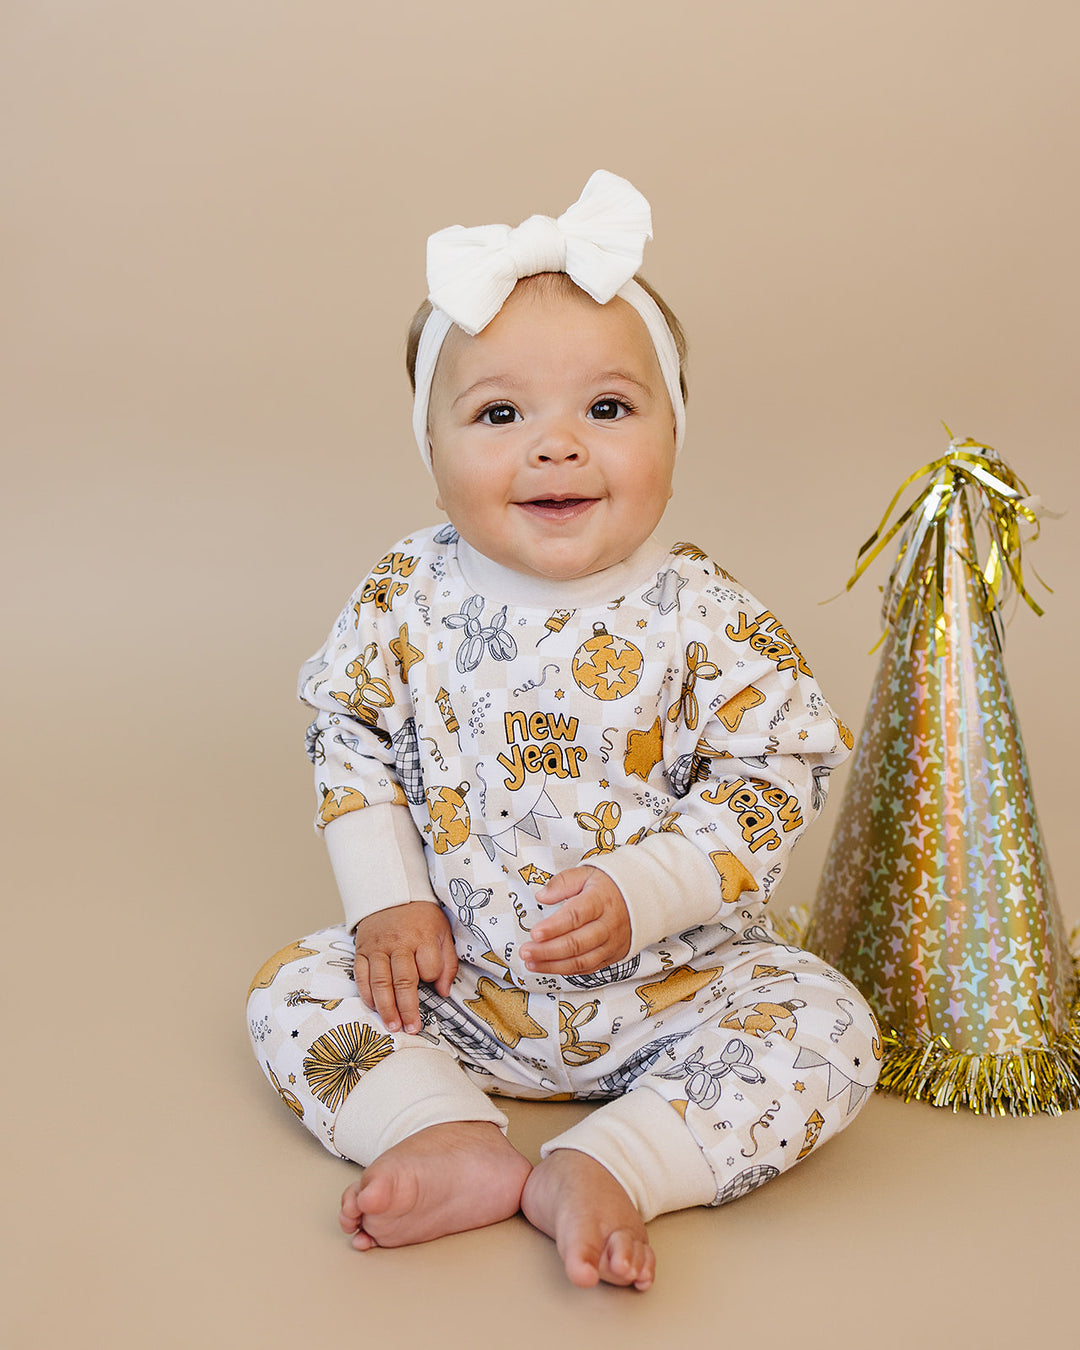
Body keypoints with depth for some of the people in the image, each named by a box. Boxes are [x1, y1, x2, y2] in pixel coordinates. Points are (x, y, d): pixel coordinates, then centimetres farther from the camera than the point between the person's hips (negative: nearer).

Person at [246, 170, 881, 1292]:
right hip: (450, 976, 2)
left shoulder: (705, 620, -15)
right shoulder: (406, 601, -8)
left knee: (822, 1028, -20)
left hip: (668, 977, -2)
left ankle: (608, 1167, -21)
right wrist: (389, 899, -7)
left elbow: (773, 777, -12)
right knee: (295, 987, -8)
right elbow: (349, 735, 3)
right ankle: (458, 1142, -18)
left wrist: (640, 893, -23)